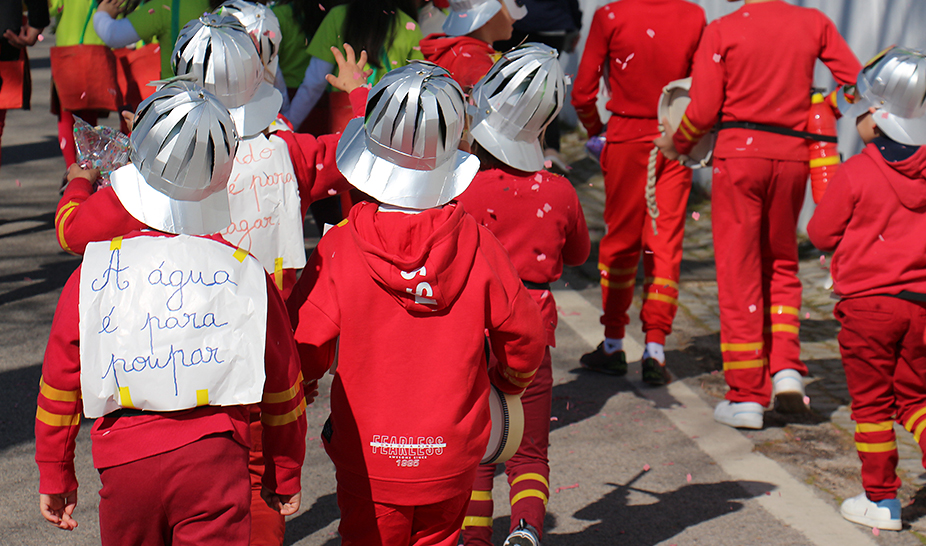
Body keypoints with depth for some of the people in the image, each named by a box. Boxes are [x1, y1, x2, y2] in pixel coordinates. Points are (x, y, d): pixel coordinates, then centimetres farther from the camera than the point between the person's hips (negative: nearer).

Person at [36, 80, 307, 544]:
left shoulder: (94, 271, -1)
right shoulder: (246, 272, -1)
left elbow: (59, 382, 5)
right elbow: (283, 385, 7)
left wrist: (54, 476, 18)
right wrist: (286, 475, 21)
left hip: (125, 462, 1)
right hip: (215, 455, -1)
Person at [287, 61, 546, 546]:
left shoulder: (339, 249, -15)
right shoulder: (477, 246, -10)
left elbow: (304, 350, -12)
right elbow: (524, 339, 0)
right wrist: (508, 383, 22)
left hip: (368, 463, -1)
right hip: (450, 460, 2)